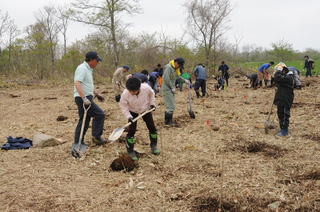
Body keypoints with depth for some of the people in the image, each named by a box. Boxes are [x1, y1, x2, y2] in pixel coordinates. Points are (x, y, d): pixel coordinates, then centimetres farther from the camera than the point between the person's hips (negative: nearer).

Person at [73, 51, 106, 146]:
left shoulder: (88, 69, 18)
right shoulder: (82, 68, -15)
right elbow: (77, 83, -26)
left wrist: (97, 94, 24)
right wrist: (84, 98, -32)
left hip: (86, 98, 10)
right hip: (82, 98, -10)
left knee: (85, 120, 12)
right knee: (100, 114, -9)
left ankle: (78, 142, 17)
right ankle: (96, 137, -2)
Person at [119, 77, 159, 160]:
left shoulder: (146, 88, -32)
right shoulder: (125, 94, -34)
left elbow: (151, 94, -6)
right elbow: (124, 106, -20)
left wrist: (151, 103, -9)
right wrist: (128, 117, -31)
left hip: (146, 109, 2)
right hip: (132, 112, -2)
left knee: (152, 127, 5)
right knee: (131, 131, -10)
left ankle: (153, 145, 28)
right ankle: (130, 151, 3)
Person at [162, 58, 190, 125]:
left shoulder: (175, 68, 13)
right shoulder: (168, 67, -17)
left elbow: (178, 77, 21)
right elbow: (166, 78, -23)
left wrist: (185, 80, 3)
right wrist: (172, 87, -17)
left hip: (171, 89, 10)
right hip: (167, 89, -10)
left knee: (172, 106, 12)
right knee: (170, 106, -9)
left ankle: (168, 121, 19)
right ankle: (167, 122, -1)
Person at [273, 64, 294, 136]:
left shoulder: (288, 78, -19)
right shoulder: (286, 77, 14)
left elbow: (278, 78, -31)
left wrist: (278, 71, -21)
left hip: (285, 100, -11)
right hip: (282, 100, 11)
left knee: (283, 115, -6)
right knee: (281, 114, 20)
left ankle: (284, 132, 0)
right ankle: (283, 129, 32)